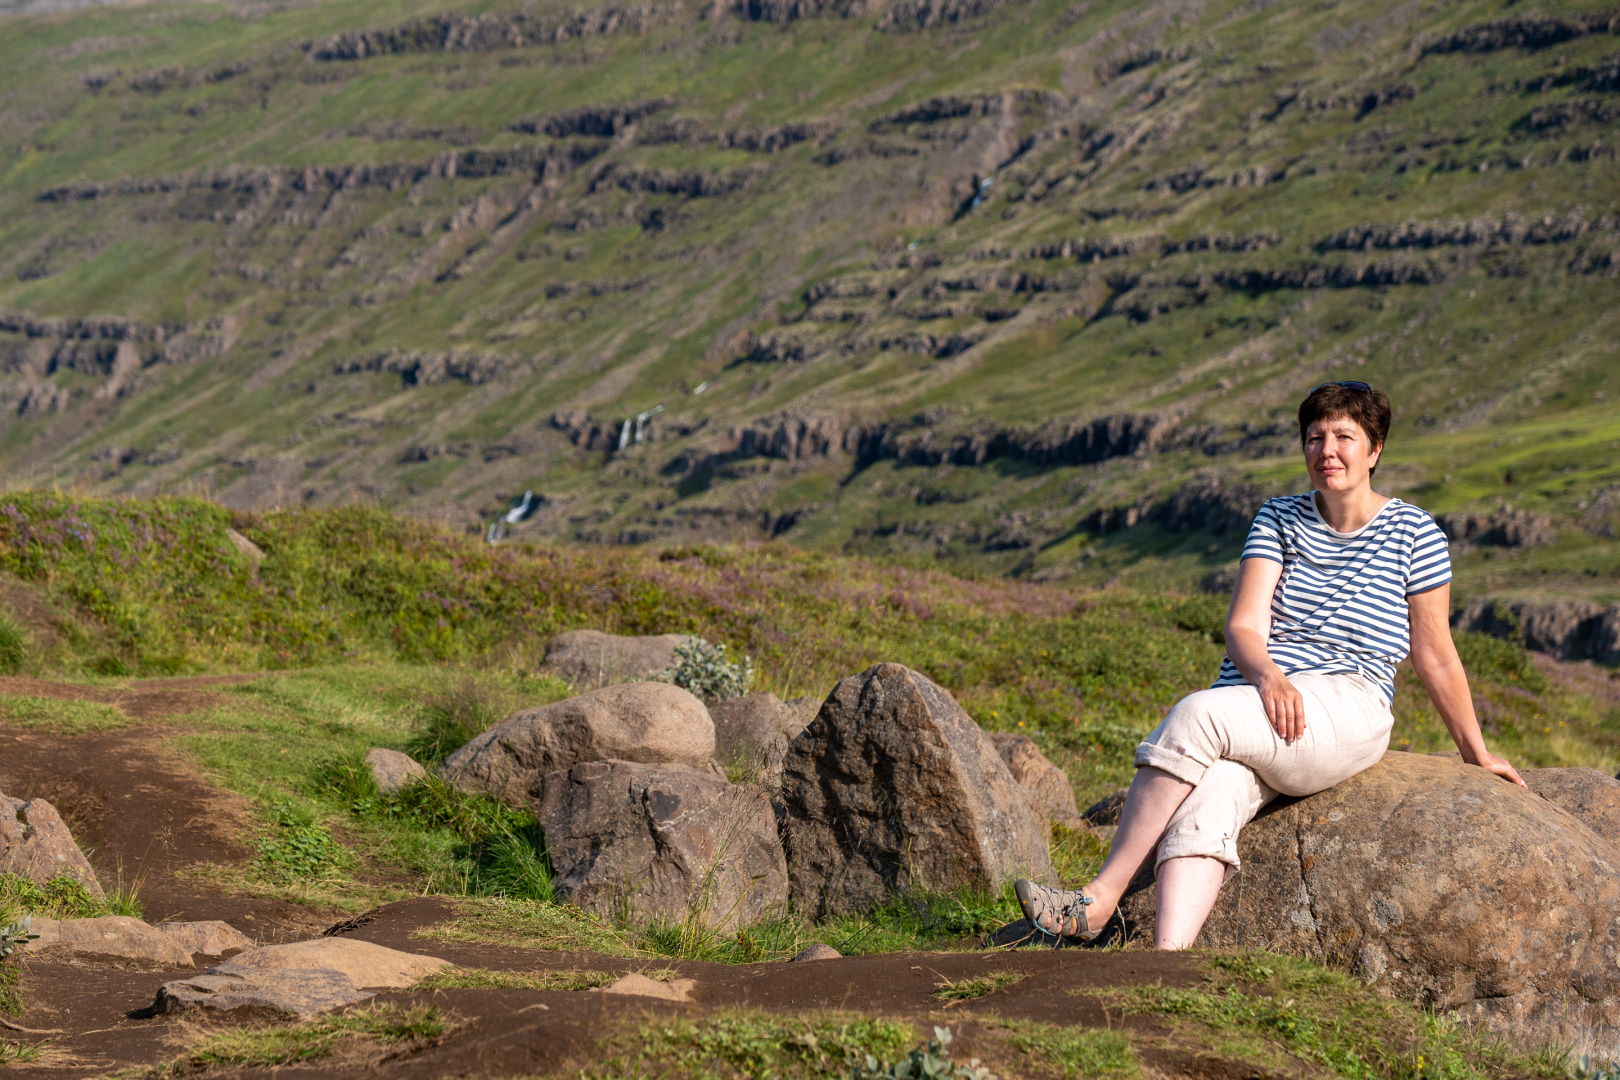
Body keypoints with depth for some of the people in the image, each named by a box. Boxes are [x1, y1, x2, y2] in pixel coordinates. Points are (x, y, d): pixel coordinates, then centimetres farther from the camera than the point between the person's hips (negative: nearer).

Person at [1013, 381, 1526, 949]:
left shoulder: (1413, 534, 7)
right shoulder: (1279, 519, 15)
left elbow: (1434, 656, 14)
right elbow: (1243, 627, 3)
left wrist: (1477, 753, 19)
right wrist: (1268, 675, -19)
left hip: (1344, 707, -3)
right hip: (1248, 702, 4)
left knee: (1197, 714, -32)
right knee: (1205, 807, -31)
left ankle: (1101, 897, -33)